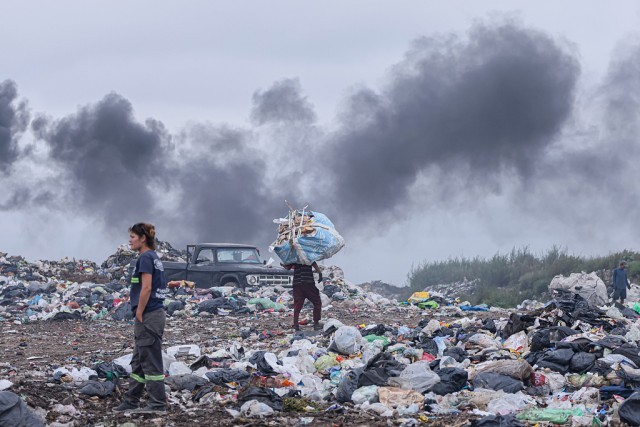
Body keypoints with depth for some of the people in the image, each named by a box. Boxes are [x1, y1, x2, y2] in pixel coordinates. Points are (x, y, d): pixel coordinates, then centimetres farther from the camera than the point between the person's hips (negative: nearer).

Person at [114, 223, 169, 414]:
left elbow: (146, 288, -21)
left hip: (148, 316, -10)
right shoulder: (154, 257, 15)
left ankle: (157, 404, 0)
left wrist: (139, 314, -15)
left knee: (151, 361, -4)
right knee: (138, 361, 15)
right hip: (155, 313, 10)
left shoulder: (146, 258, -14)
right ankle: (131, 401, 20)